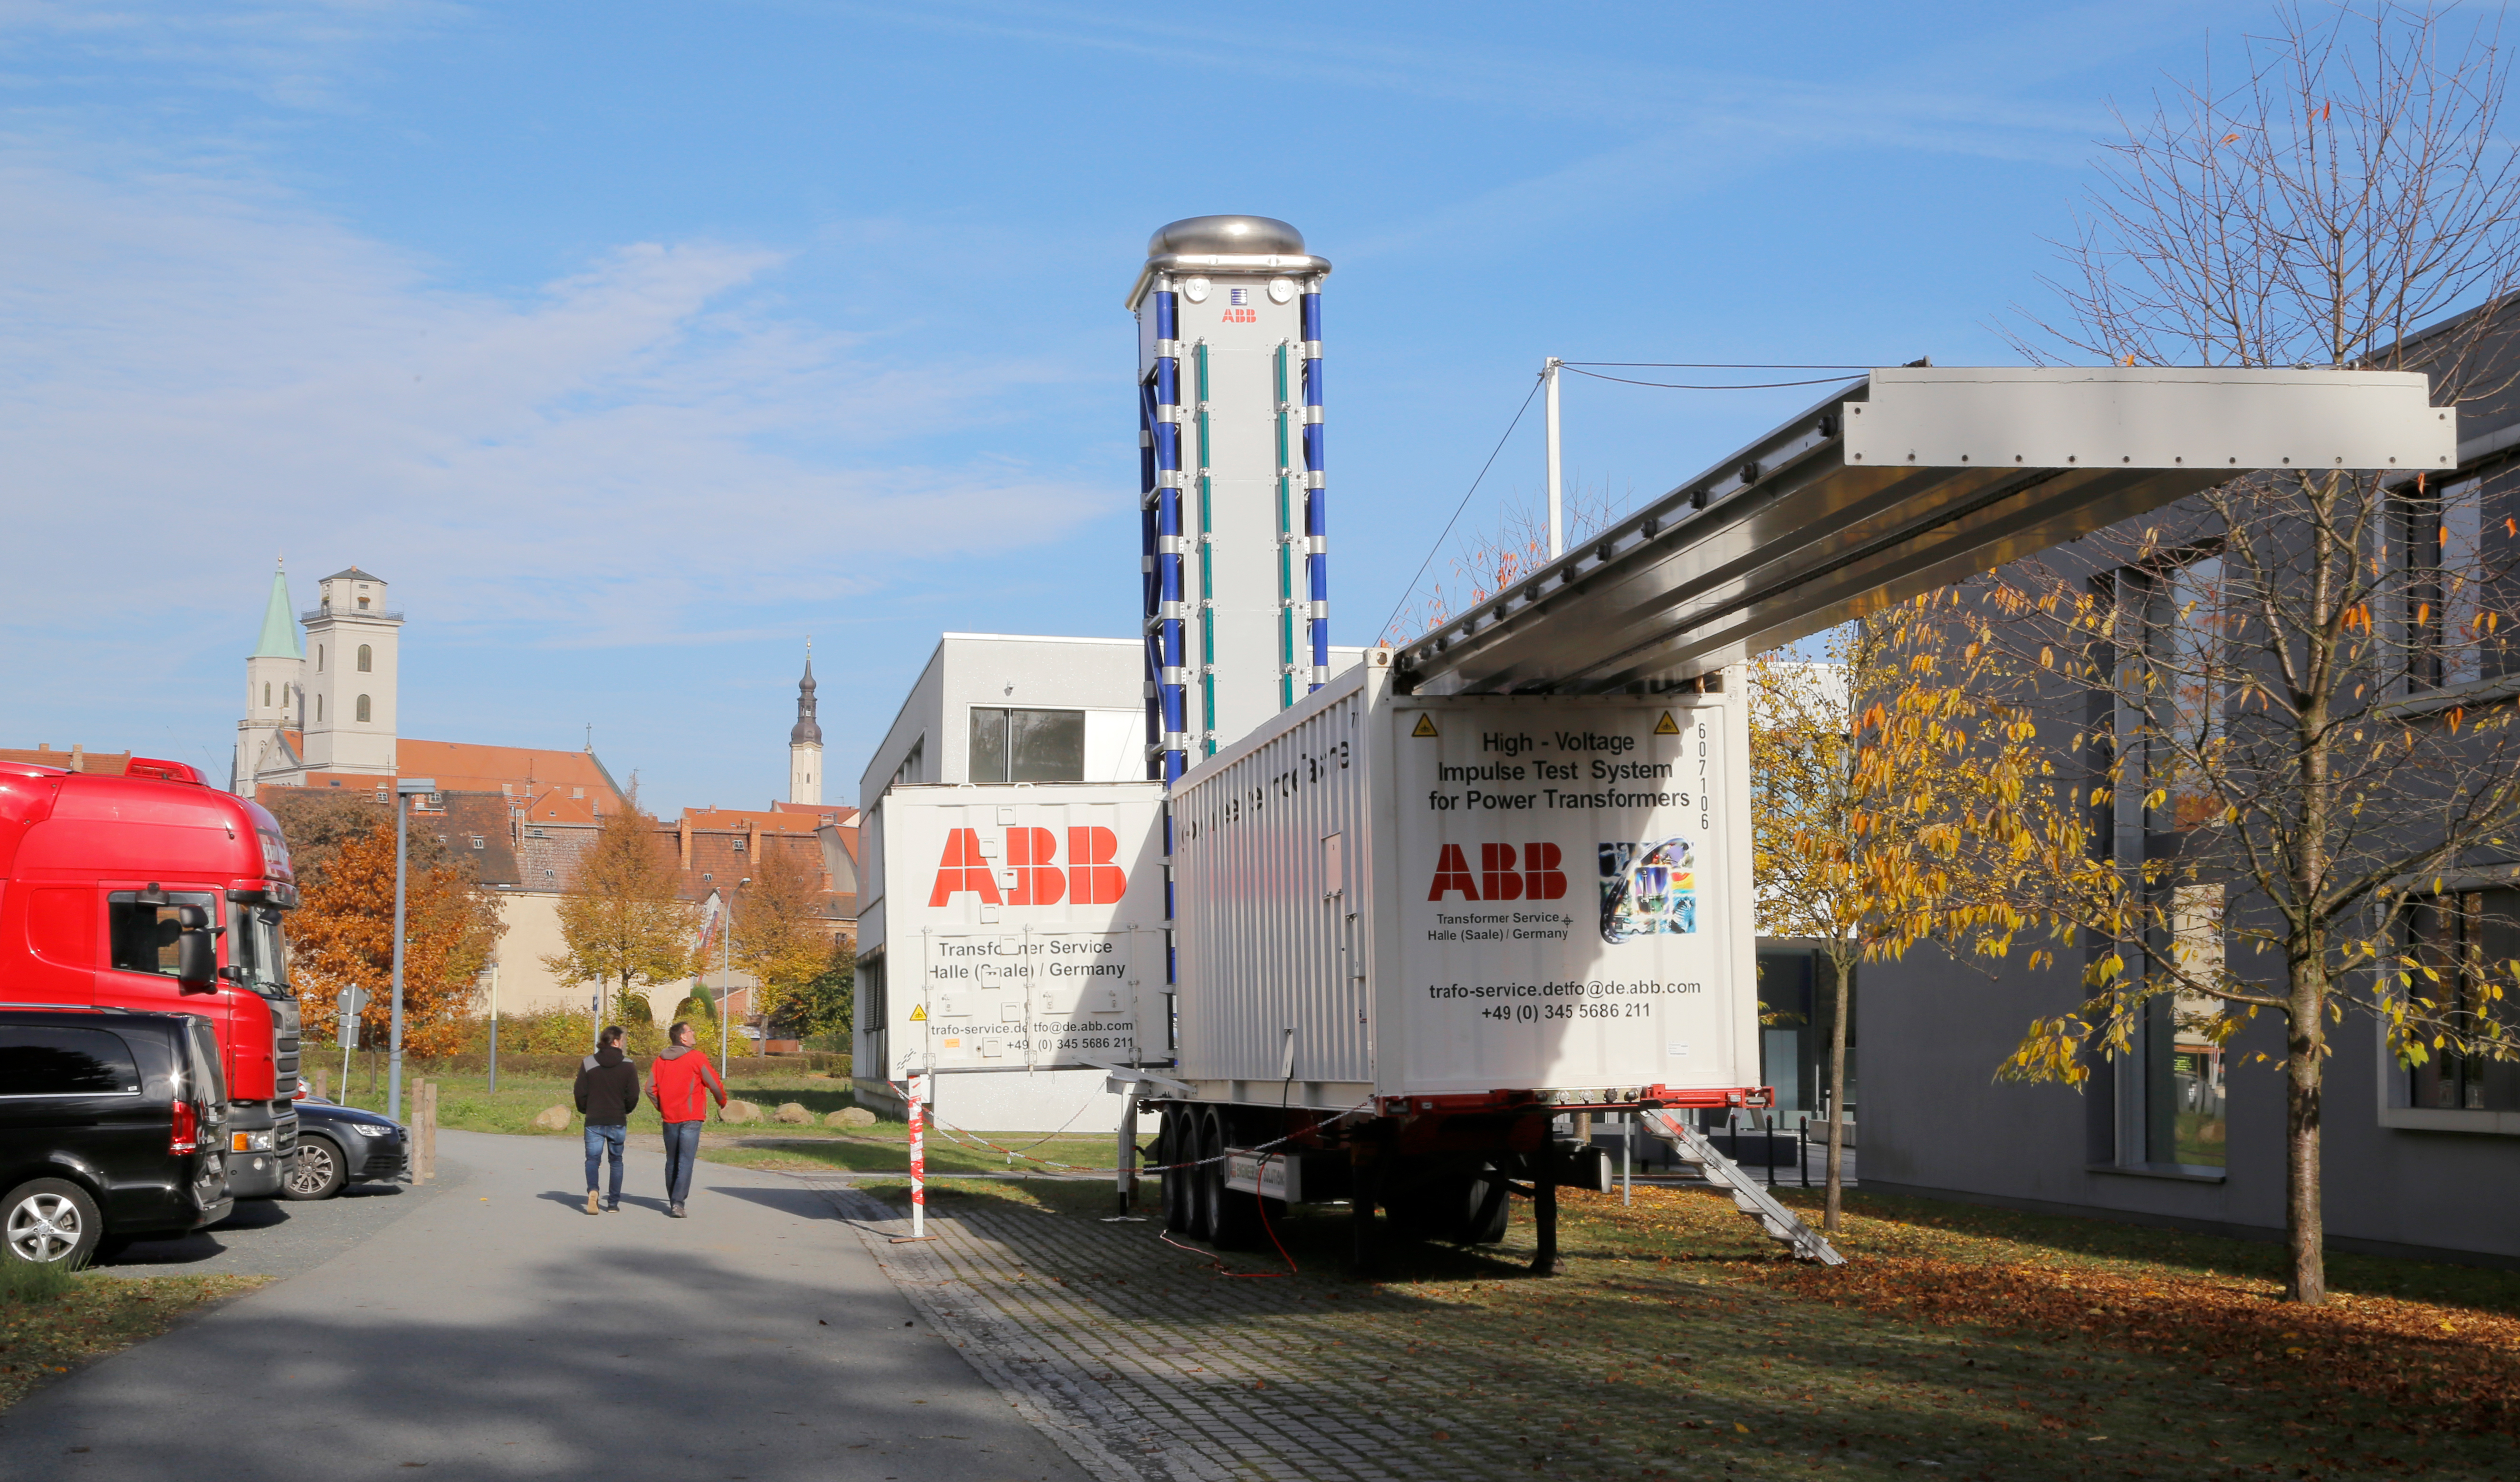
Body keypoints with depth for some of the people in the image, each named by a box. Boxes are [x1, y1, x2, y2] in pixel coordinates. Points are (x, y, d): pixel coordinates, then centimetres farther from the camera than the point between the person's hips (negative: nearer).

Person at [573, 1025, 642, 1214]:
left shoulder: (589, 1063, -2)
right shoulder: (628, 1066, -3)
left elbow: (580, 1093, -3)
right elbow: (633, 1096, -4)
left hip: (594, 1121, 0)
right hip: (618, 1121, 0)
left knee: (592, 1158, 3)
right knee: (616, 1160, 12)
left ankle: (593, 1190, -25)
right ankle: (614, 1202, 12)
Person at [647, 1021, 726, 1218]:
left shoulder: (661, 1060, 6)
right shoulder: (696, 1058, -8)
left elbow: (651, 1089, 4)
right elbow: (715, 1084, -8)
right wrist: (722, 1101, 10)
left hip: (669, 1117, 5)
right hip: (691, 1118, -5)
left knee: (672, 1161, 16)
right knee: (686, 1162, -6)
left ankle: (672, 1202, 22)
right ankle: (678, 1202, -15)